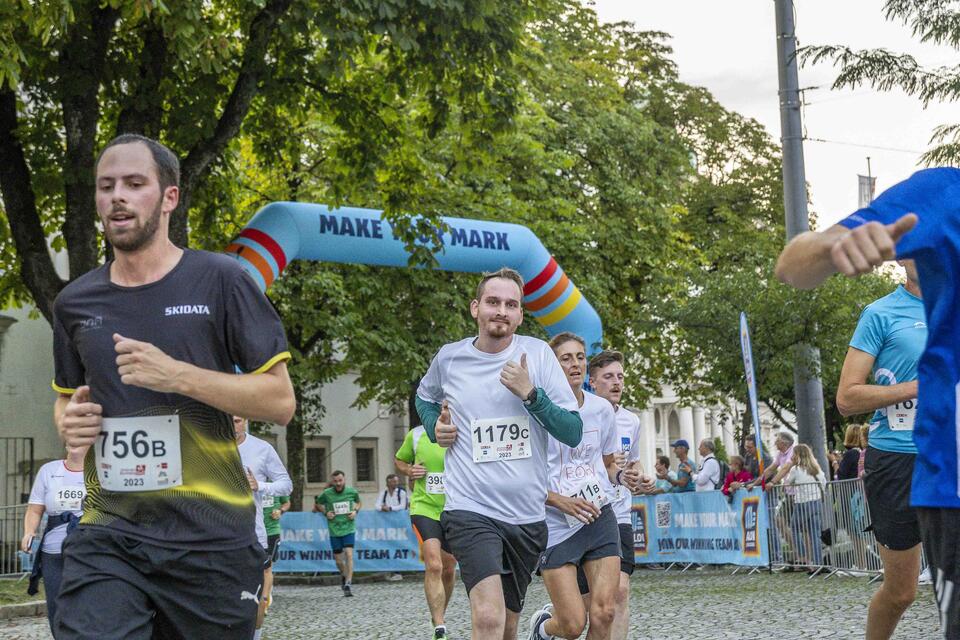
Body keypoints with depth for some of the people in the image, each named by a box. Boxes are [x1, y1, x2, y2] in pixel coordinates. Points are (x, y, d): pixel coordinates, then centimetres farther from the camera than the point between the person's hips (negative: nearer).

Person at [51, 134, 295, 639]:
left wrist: (177, 375, -18)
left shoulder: (219, 282, -3)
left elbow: (281, 401, -5)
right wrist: (68, 422, 1)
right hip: (108, 536, 2)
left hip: (210, 536, -2)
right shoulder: (76, 302, 9)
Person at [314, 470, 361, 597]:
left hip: (349, 529, -1)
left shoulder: (352, 492, -4)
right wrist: (325, 512, -5)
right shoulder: (326, 494, -6)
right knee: (338, 560, 7)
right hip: (334, 531, 1)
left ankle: (348, 584, -18)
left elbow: (358, 502, 18)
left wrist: (355, 511, -2)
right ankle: (344, 575, 38)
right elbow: (317, 504, 12)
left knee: (349, 554, -18)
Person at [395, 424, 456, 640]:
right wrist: (409, 470, -5)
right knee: (433, 566, -19)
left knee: (448, 569, 14)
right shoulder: (416, 435, -2)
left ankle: (439, 616, 40)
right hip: (424, 508, -2)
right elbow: (399, 460, 16)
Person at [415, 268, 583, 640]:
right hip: (471, 511, -2)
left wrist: (530, 394, -17)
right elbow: (424, 397, 26)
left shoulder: (538, 354, -1)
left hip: (527, 516, 2)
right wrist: (434, 427, 6)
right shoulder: (449, 357, 2)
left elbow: (573, 434, -5)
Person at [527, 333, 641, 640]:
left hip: (600, 517, 4)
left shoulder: (602, 408, 5)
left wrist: (622, 476, -3)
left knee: (603, 614, -8)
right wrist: (561, 501, -18)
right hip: (555, 525, -4)